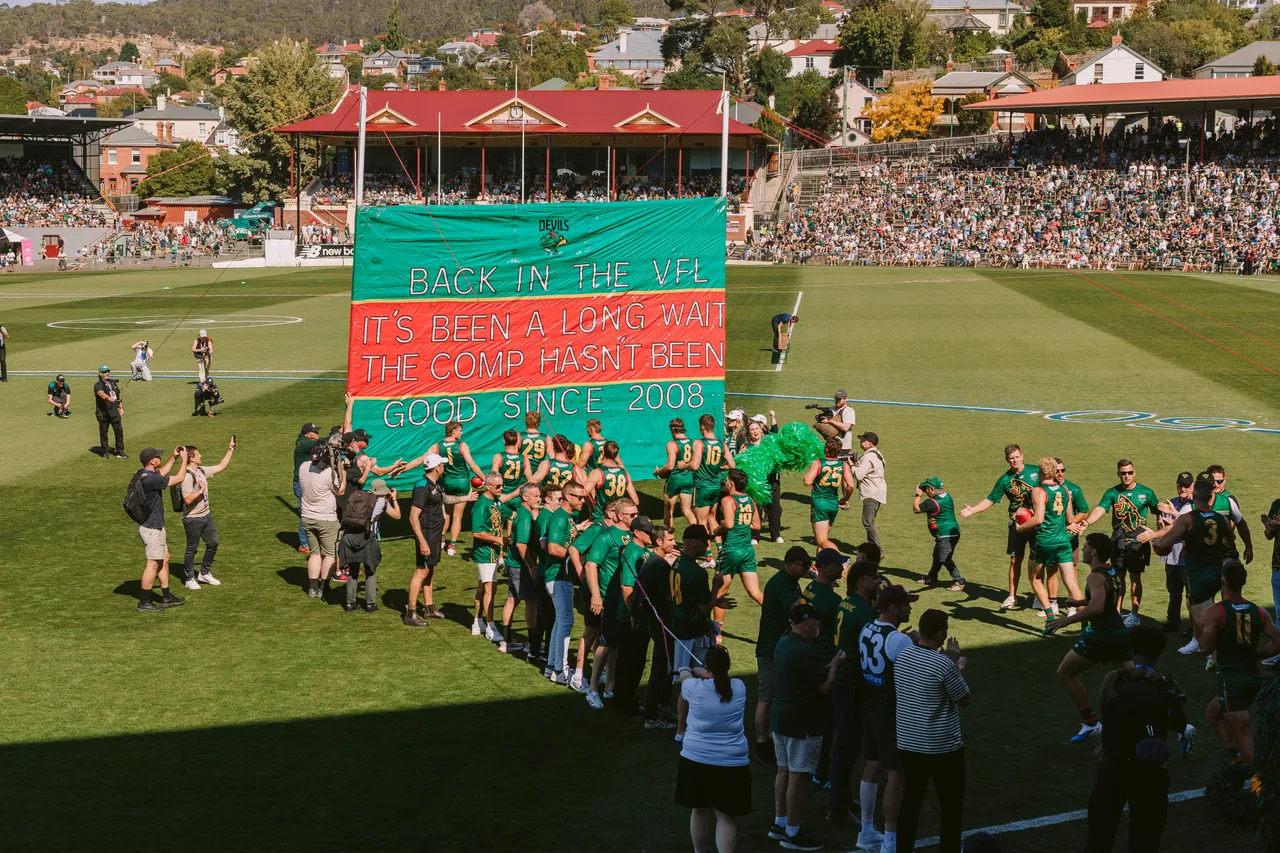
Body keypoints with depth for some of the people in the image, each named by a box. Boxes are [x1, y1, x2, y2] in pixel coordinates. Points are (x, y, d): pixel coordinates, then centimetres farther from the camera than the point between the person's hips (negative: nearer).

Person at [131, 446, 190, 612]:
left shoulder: (142, 475, 4)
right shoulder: (150, 479, -25)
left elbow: (162, 473, 25)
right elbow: (179, 478, -18)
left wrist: (174, 458, 22)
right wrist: (184, 459, -6)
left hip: (154, 525, 10)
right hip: (151, 527, -10)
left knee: (164, 558, 17)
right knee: (153, 563, -4)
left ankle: (167, 597, 25)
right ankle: (144, 603, 2)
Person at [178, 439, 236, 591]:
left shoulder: (202, 471, 5)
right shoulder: (187, 476, -22)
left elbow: (221, 467, 17)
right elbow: (188, 499, -28)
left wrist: (230, 450, 15)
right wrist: (201, 490, -22)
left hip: (206, 516, 9)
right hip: (192, 519, -9)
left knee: (213, 543, 14)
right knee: (192, 549, 5)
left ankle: (204, 574, 29)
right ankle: (189, 579, 19)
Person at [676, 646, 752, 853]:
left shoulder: (696, 688, -4)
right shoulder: (739, 688, 2)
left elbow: (684, 675, 20)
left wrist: (687, 670, 44)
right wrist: (698, 671, 41)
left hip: (697, 760, 0)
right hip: (732, 763, 0)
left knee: (700, 810, 17)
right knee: (726, 816, 1)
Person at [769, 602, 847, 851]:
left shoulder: (783, 644, 7)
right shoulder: (805, 651, -24)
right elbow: (825, 686, -19)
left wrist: (826, 665, 10)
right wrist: (834, 665, -4)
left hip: (781, 717, 10)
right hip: (803, 723, -10)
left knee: (784, 771, 18)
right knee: (798, 777, -3)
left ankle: (779, 824, 26)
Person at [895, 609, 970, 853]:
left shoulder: (902, 656, 0)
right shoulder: (944, 664, -21)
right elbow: (963, 699, -8)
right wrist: (958, 664, 0)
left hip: (909, 742, 6)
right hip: (943, 746, -6)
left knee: (911, 802, 14)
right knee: (951, 807, 6)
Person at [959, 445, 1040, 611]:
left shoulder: (1035, 472, -3)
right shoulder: (1005, 480, 0)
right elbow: (990, 500, 1)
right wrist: (972, 510, -11)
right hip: (1016, 523, 1)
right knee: (1015, 559, 4)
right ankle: (1012, 597, 14)